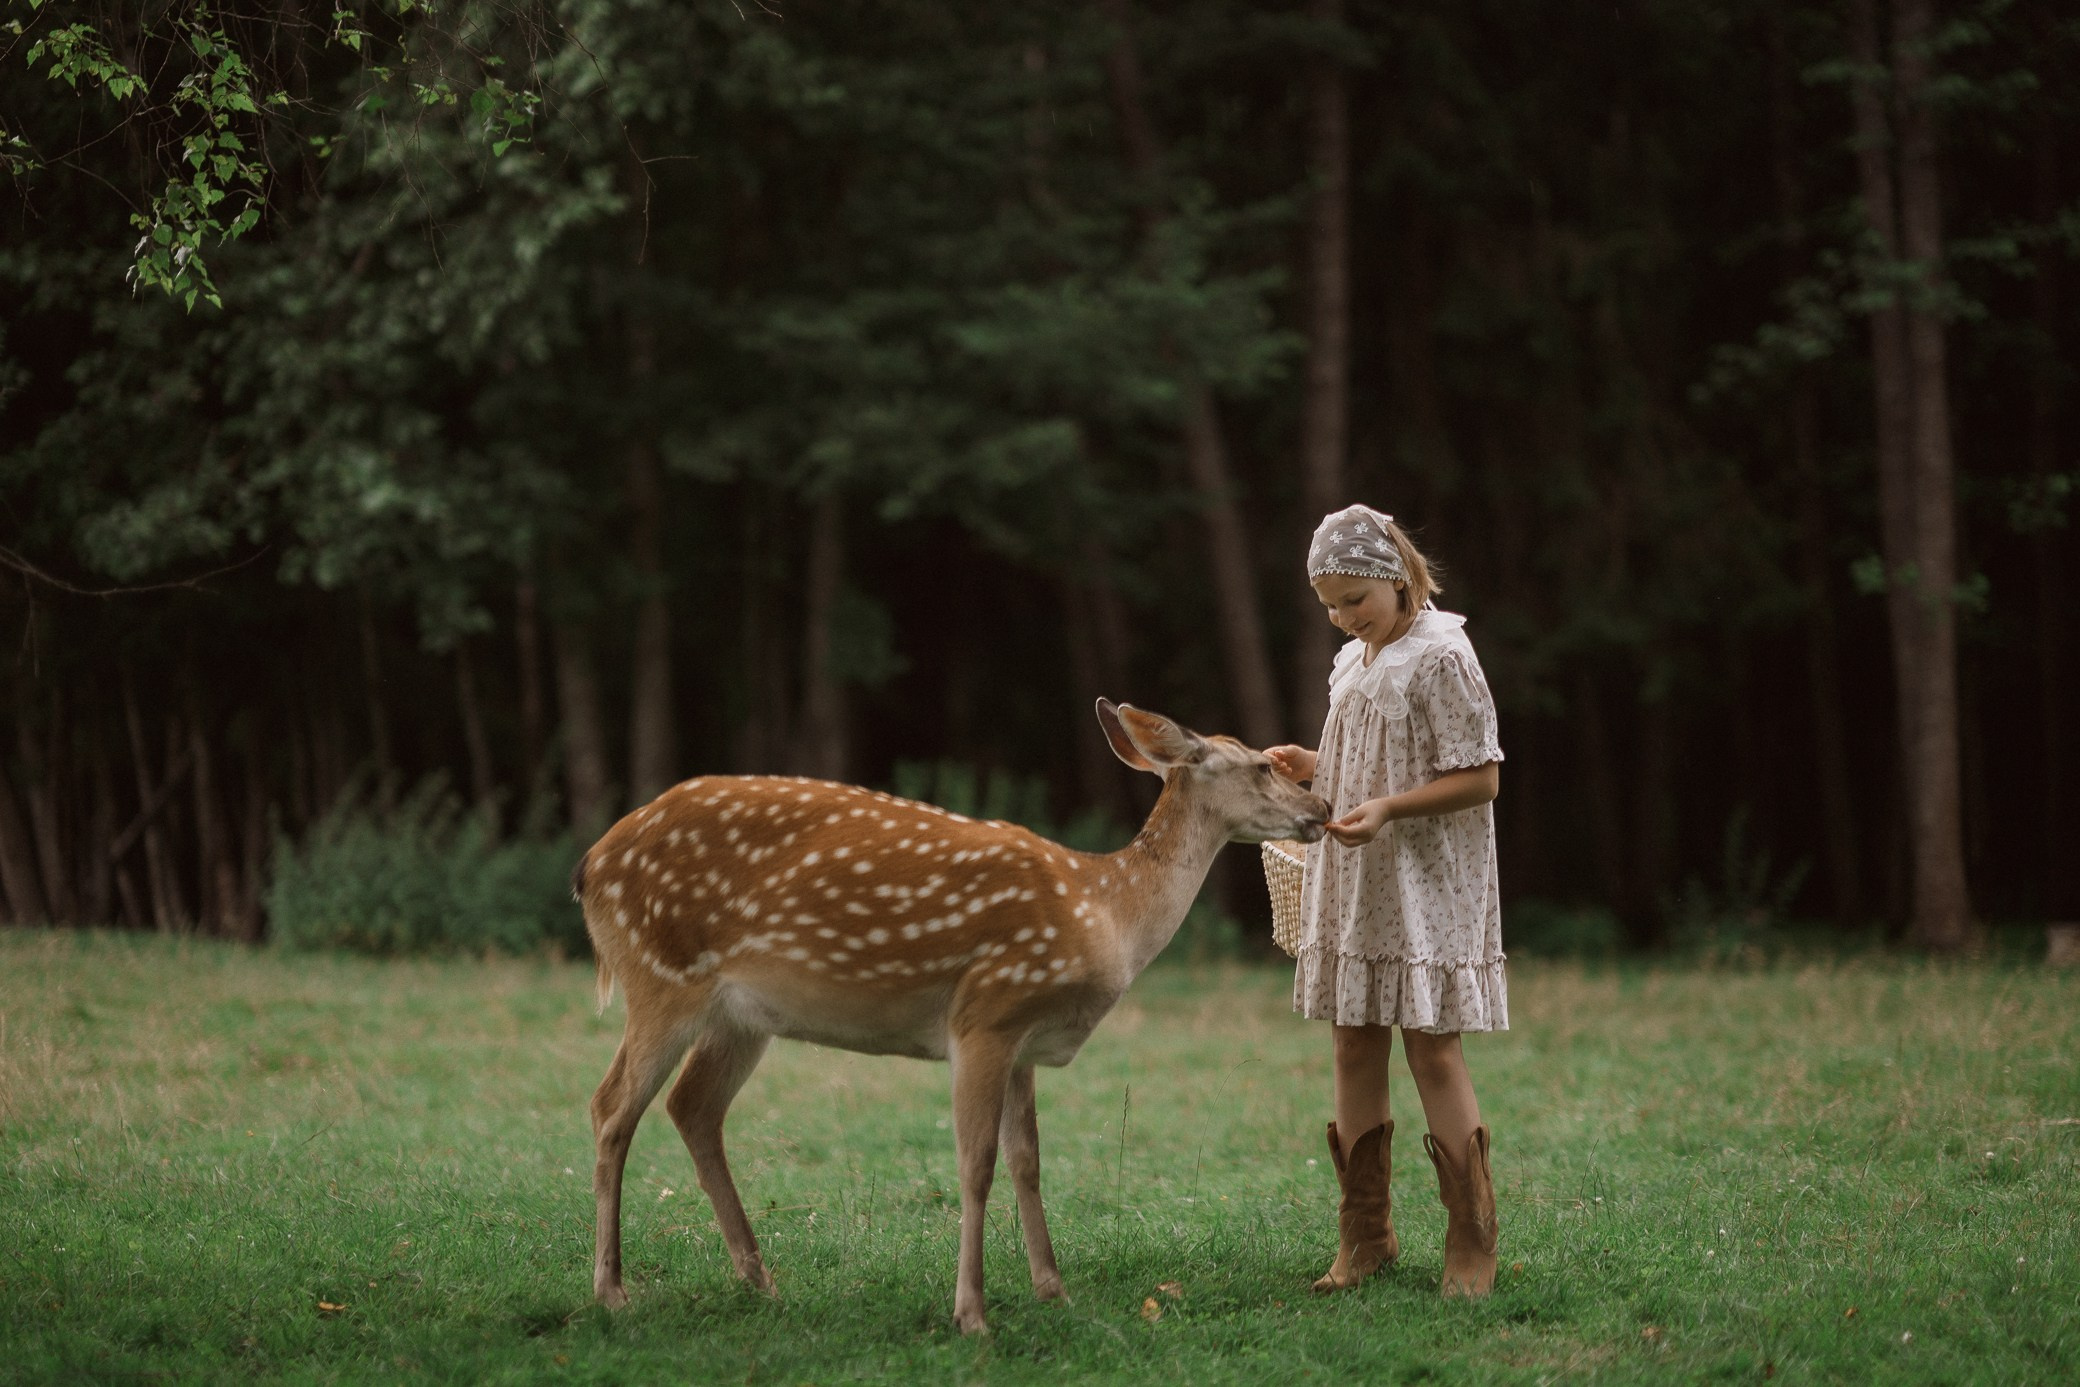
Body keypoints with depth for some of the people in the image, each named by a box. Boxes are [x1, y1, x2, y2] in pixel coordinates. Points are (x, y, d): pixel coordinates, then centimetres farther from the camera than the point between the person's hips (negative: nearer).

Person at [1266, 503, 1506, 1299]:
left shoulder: (1440, 657, -11)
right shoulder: (1353, 662, 14)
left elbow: (1479, 779, -13)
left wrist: (1387, 808, -23)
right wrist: (1313, 768, 4)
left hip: (1426, 886, -8)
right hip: (1353, 886, 8)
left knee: (1433, 1050, -9)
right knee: (1354, 1050, 7)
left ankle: (1471, 1241, -3)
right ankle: (1366, 1233, 14)